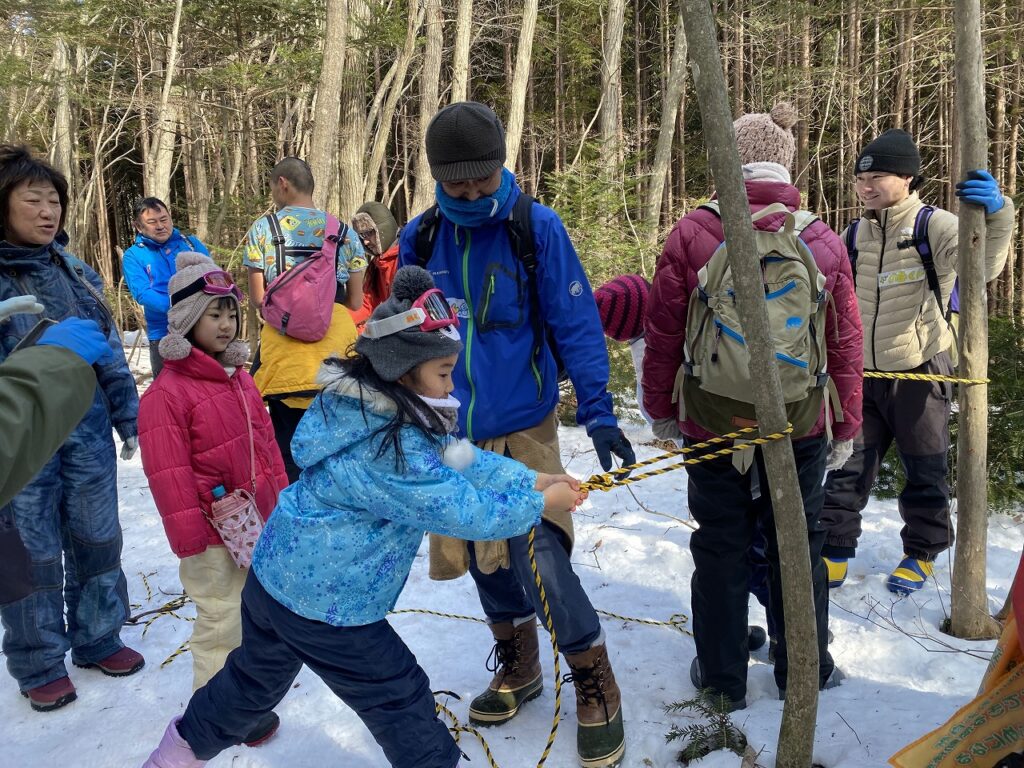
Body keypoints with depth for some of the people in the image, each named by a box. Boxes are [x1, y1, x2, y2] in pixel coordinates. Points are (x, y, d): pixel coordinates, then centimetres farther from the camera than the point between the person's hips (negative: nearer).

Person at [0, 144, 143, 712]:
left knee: (98, 538, 14)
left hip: (89, 429, 4)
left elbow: (110, 350, 10)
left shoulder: (73, 271, 6)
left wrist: (128, 418, 10)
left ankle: (97, 638, 33)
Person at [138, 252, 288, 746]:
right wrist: (189, 538, -16)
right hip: (212, 531, -8)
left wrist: (279, 497, 16)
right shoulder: (166, 394, -19)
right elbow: (168, 474, -19)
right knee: (220, 618, 3)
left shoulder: (239, 377, 7)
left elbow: (265, 441, 15)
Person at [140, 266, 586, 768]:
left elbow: (457, 458, 2)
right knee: (403, 704, 7)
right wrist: (539, 505, -9)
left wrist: (533, 479, -1)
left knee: (254, 678, 30)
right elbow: (467, 513, -23)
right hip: (325, 606, -9)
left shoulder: (368, 408, -3)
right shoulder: (391, 450, -31)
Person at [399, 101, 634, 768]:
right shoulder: (419, 239, -1)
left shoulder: (538, 227, -10)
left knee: (540, 559, -11)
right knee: (485, 557, 16)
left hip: (525, 429, -4)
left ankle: (596, 686, 14)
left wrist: (598, 410, -15)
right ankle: (519, 668, 40)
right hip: (452, 434, 4)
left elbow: (576, 324, -9)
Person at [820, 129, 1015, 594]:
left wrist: (996, 214, -46)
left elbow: (983, 266, -31)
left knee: (924, 472, 12)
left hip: (919, 373, -4)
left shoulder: (936, 227, -12)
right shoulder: (852, 238, 3)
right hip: (862, 375, 4)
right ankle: (834, 552, 20)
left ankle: (921, 553, 30)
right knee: (847, 469, 8)